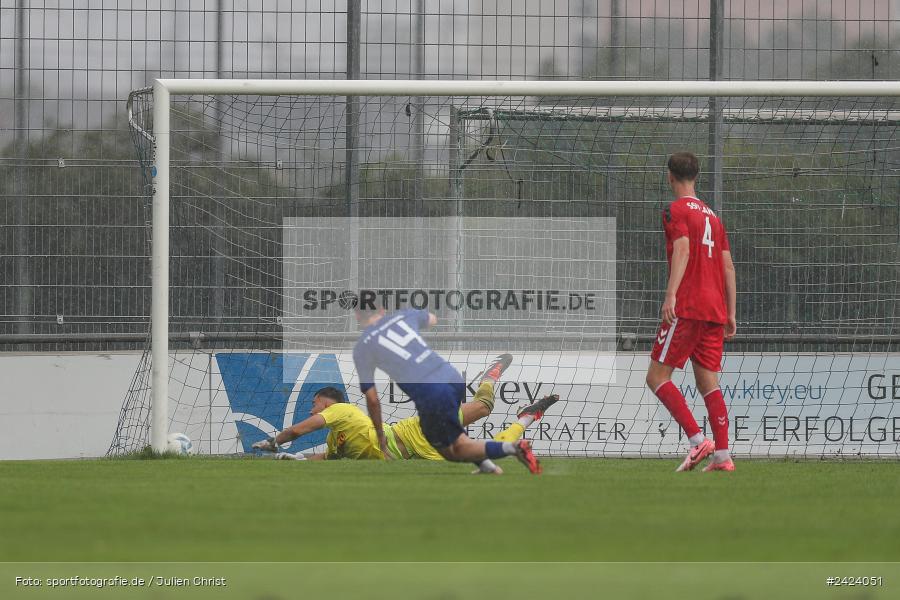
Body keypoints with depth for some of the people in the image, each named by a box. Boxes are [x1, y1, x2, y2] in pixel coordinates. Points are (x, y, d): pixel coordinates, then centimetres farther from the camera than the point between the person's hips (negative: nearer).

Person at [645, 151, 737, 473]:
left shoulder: (676, 211, -2)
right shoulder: (712, 216, 20)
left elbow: (683, 249, -20)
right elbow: (728, 267, 19)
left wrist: (671, 295, -29)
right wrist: (730, 314, 21)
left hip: (686, 308, -7)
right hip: (714, 312, 7)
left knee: (657, 377, -4)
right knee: (708, 383, 7)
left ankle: (698, 440, -17)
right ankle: (722, 455, -2)